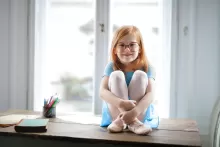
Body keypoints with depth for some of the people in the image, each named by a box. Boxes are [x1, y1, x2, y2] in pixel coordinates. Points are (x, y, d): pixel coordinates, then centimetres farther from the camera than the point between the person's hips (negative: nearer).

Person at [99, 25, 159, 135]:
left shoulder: (147, 68, -6)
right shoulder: (111, 67, -4)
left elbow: (150, 94, -22)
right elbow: (102, 92, -19)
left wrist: (134, 111, -40)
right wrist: (122, 103, -39)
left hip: (141, 114, 0)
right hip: (114, 113, 0)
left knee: (140, 75, -21)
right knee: (116, 75, -21)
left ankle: (134, 121, -29)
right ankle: (120, 120, -32)